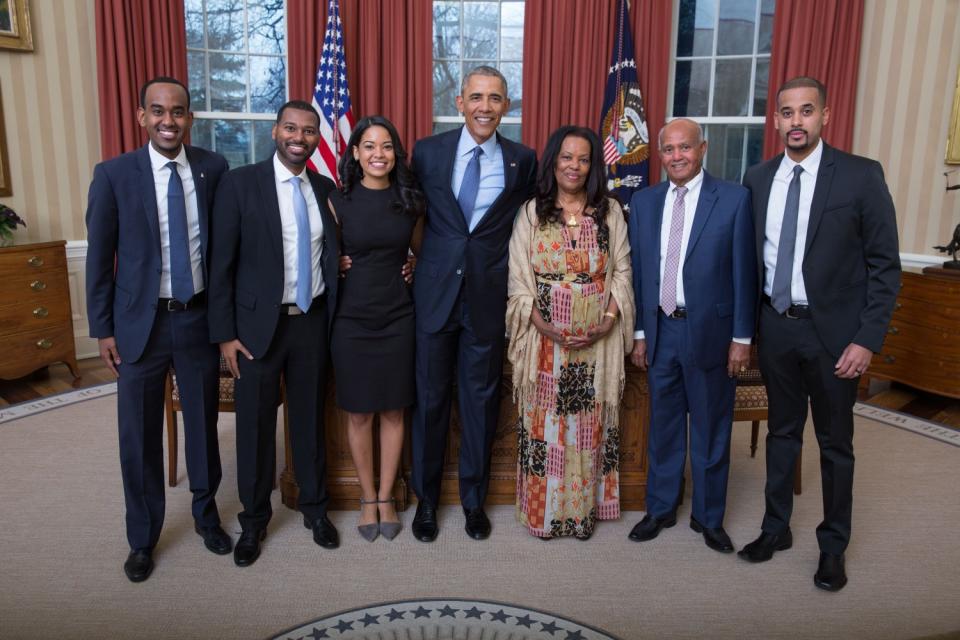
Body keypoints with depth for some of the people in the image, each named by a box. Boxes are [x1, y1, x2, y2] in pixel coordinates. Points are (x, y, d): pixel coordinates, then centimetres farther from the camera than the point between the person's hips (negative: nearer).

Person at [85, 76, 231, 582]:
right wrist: (103, 329, -2)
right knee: (139, 436, 10)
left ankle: (206, 514, 38)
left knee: (203, 423, 15)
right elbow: (99, 257, -2)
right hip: (140, 321, -1)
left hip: (200, 317, 1)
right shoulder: (113, 174, -6)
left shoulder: (214, 168, -2)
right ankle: (142, 538, 30)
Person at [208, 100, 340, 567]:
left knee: (310, 419, 14)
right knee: (255, 426, 8)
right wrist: (224, 333, -9)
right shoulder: (240, 183, -6)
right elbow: (221, 263, -6)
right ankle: (254, 520, 28)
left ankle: (314, 508, 33)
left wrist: (334, 318, 3)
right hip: (258, 324, -3)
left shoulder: (326, 189, 6)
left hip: (313, 321, 3)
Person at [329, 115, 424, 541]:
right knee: (358, 413, 7)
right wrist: (340, 267, -7)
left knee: (393, 410, 8)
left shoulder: (410, 201, 3)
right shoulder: (338, 200, -3)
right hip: (352, 317, -1)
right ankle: (368, 498, 25)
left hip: (397, 315, 2)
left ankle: (386, 498, 25)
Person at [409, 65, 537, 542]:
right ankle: (426, 499, 28)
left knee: (481, 400, 11)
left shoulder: (522, 160, 1)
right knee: (430, 399, 9)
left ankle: (474, 498, 30)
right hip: (435, 293, 0)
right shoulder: (428, 151, 1)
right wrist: (414, 262, 4)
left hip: (489, 297, 0)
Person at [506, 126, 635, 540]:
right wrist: (544, 326, -13)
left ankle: (584, 510, 24)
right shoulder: (532, 212, 3)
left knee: (589, 426, 9)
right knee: (544, 425, 5)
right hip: (544, 339, -1)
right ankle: (543, 511, 20)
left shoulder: (610, 211, 6)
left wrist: (608, 320, -10)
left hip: (598, 341, 1)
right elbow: (518, 278, -1)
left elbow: (622, 272, 5)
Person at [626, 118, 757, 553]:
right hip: (660, 331, 3)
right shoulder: (643, 201, 6)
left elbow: (743, 273, -5)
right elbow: (637, 270, 8)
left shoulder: (734, 199, -4)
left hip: (709, 331, -3)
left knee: (711, 430, 10)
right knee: (663, 425, 14)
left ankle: (708, 516, 28)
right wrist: (639, 332, 6)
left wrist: (742, 338, -6)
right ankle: (660, 508, 31)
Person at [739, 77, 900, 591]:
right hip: (775, 326, 3)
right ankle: (776, 528, 34)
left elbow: (885, 265, -7)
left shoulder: (861, 176, -8)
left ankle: (833, 546, 29)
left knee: (835, 443, 10)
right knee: (781, 433, 17)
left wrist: (868, 339, -13)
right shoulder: (757, 179, 2)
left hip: (833, 331, -3)